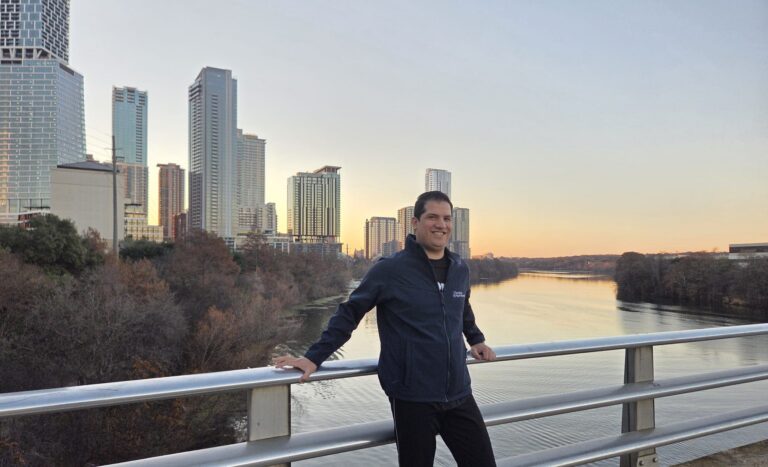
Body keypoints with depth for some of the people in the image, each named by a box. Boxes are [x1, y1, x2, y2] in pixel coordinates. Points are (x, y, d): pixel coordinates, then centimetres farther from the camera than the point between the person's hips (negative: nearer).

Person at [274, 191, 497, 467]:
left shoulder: (460, 269, 7)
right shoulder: (389, 270, -10)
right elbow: (348, 314, -6)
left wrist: (476, 340, 26)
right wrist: (314, 358, -9)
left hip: (459, 395, 5)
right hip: (413, 399, -5)